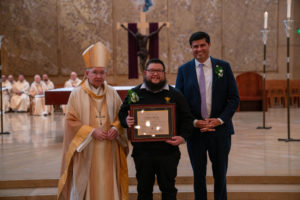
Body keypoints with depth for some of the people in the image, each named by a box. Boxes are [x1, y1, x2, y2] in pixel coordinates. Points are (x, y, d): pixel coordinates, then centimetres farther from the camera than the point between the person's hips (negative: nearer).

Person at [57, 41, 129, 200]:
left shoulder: (111, 93, 6)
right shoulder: (77, 94, -4)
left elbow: (121, 115, 11)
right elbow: (71, 121, -6)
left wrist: (115, 128, -9)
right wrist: (91, 132, -16)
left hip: (108, 150, 3)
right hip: (86, 150, -3)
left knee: (108, 184, 5)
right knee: (86, 185, 3)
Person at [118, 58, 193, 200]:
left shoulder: (175, 95, 4)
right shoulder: (135, 93, 6)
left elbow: (186, 119, 5)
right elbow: (122, 113, 9)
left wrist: (183, 136, -11)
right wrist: (126, 121, -14)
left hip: (168, 152, -1)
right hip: (142, 151, 1)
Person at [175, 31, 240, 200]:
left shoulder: (224, 67, 2)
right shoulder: (184, 70, 3)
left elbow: (234, 98, 0)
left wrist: (220, 120, -12)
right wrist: (194, 122, -11)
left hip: (220, 129, 0)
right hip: (195, 130, 0)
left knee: (220, 174, 12)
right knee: (199, 175, 11)